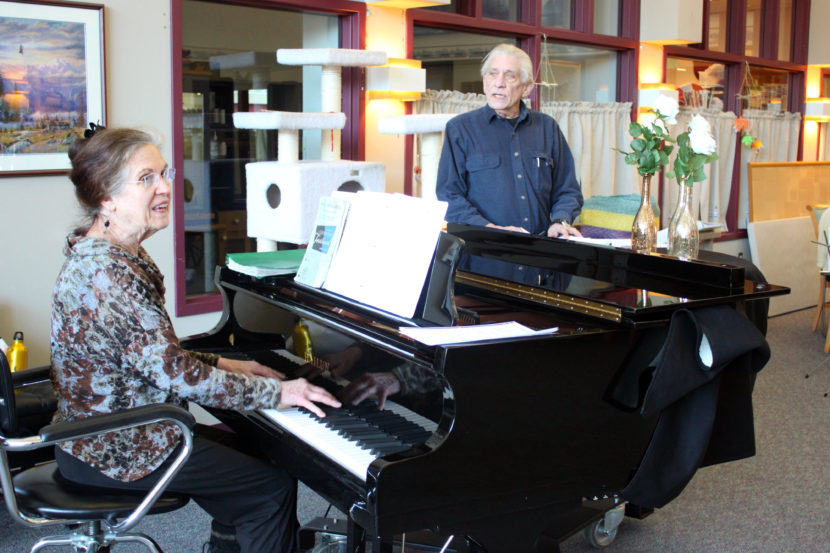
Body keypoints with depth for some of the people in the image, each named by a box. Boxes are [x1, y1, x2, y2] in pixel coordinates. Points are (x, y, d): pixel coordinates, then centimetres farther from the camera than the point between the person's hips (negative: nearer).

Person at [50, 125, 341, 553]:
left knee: (245, 448, 23)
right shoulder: (108, 274, -26)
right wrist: (276, 391, -21)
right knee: (274, 486, -5)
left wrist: (221, 365, 9)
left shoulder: (97, 256, 7)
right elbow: (177, 374, -28)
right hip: (117, 450, -10)